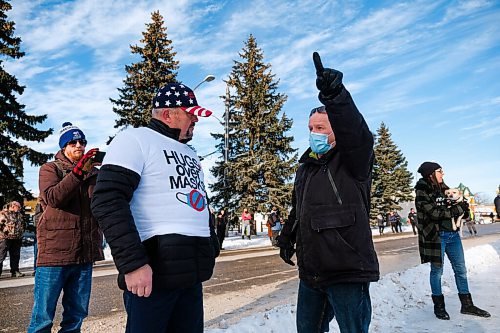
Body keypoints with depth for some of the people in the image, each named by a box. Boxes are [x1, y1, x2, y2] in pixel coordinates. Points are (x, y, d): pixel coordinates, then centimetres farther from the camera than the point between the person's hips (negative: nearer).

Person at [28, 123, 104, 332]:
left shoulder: (94, 172, 17)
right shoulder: (50, 168, 6)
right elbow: (52, 197, -14)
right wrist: (79, 171, -23)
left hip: (84, 253, 4)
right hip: (55, 250, -4)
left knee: (76, 315, 11)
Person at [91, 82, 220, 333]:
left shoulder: (190, 153, 22)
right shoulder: (135, 139, -3)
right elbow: (108, 202, -15)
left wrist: (212, 250, 18)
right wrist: (132, 263, -21)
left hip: (194, 275, 8)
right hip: (152, 274, -7)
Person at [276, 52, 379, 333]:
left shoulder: (353, 161, -6)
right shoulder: (305, 168, 16)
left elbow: (358, 134, -30)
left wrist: (335, 96, -44)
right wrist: (287, 237, 16)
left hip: (348, 271, -7)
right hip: (310, 273, 7)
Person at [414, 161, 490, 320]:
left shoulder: (443, 188, 10)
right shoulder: (422, 192, -11)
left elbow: (458, 206, 13)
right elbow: (434, 213, -19)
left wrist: (457, 203, -10)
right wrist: (458, 209, -13)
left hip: (452, 234, 7)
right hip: (436, 236, -7)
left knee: (461, 270, 11)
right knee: (437, 271, 5)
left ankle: (467, 305, 23)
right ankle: (439, 306, 19)